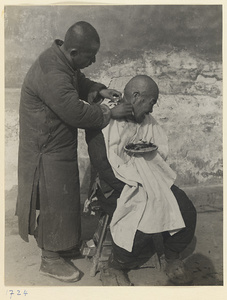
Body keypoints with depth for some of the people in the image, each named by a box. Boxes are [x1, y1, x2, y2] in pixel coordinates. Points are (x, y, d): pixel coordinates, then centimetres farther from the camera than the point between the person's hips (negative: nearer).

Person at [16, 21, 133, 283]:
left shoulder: (64, 60, 1)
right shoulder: (51, 75, -30)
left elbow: (79, 83, 17)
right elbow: (77, 113, -29)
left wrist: (99, 90, -2)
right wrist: (110, 114, -17)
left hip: (59, 146, 10)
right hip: (48, 151, -10)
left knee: (62, 200, 22)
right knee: (55, 203, 4)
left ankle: (60, 246, 43)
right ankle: (50, 260, 25)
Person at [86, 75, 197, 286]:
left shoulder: (146, 120, 13)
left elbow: (162, 150, 19)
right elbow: (102, 166, -17)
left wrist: (149, 150, -5)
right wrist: (133, 189, -21)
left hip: (150, 179, 7)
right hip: (117, 185, -6)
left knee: (186, 211, -11)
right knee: (142, 222, -29)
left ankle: (172, 259, 15)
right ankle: (114, 269, -1)